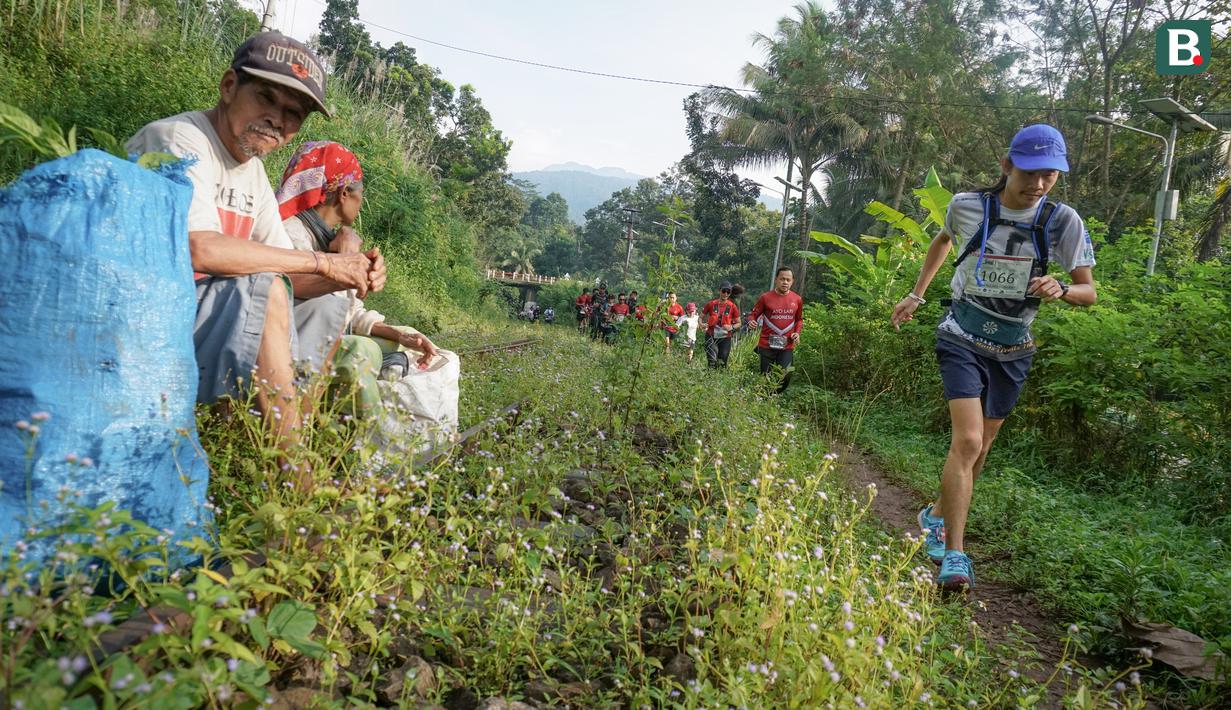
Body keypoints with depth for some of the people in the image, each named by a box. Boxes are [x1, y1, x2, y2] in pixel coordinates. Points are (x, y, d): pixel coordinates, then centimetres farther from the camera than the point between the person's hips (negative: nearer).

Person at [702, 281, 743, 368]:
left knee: (722, 364, 4)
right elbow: (701, 317, 8)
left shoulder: (733, 307, -2)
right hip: (711, 337, -1)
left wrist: (731, 327, -14)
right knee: (712, 362, -14)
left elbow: (738, 323, 6)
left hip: (725, 338, 1)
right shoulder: (711, 304, -2)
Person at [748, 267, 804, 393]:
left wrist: (797, 333, 2)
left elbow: (799, 319, 20)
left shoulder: (797, 299, 6)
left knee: (784, 377, -5)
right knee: (766, 378, 3)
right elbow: (753, 314, 4)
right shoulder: (766, 297, -4)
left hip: (787, 346, 2)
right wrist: (751, 321, -20)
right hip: (767, 345, -2)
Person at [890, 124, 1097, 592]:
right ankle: (953, 554, -15)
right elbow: (943, 241, 15)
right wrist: (915, 296, 16)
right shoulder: (967, 206, -9)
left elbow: (1089, 293, -5)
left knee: (980, 447, 13)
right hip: (963, 340, -3)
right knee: (967, 439, -19)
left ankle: (937, 515, 37)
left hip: (1012, 351, 3)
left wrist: (1060, 289, -28)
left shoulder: (1063, 221, -9)